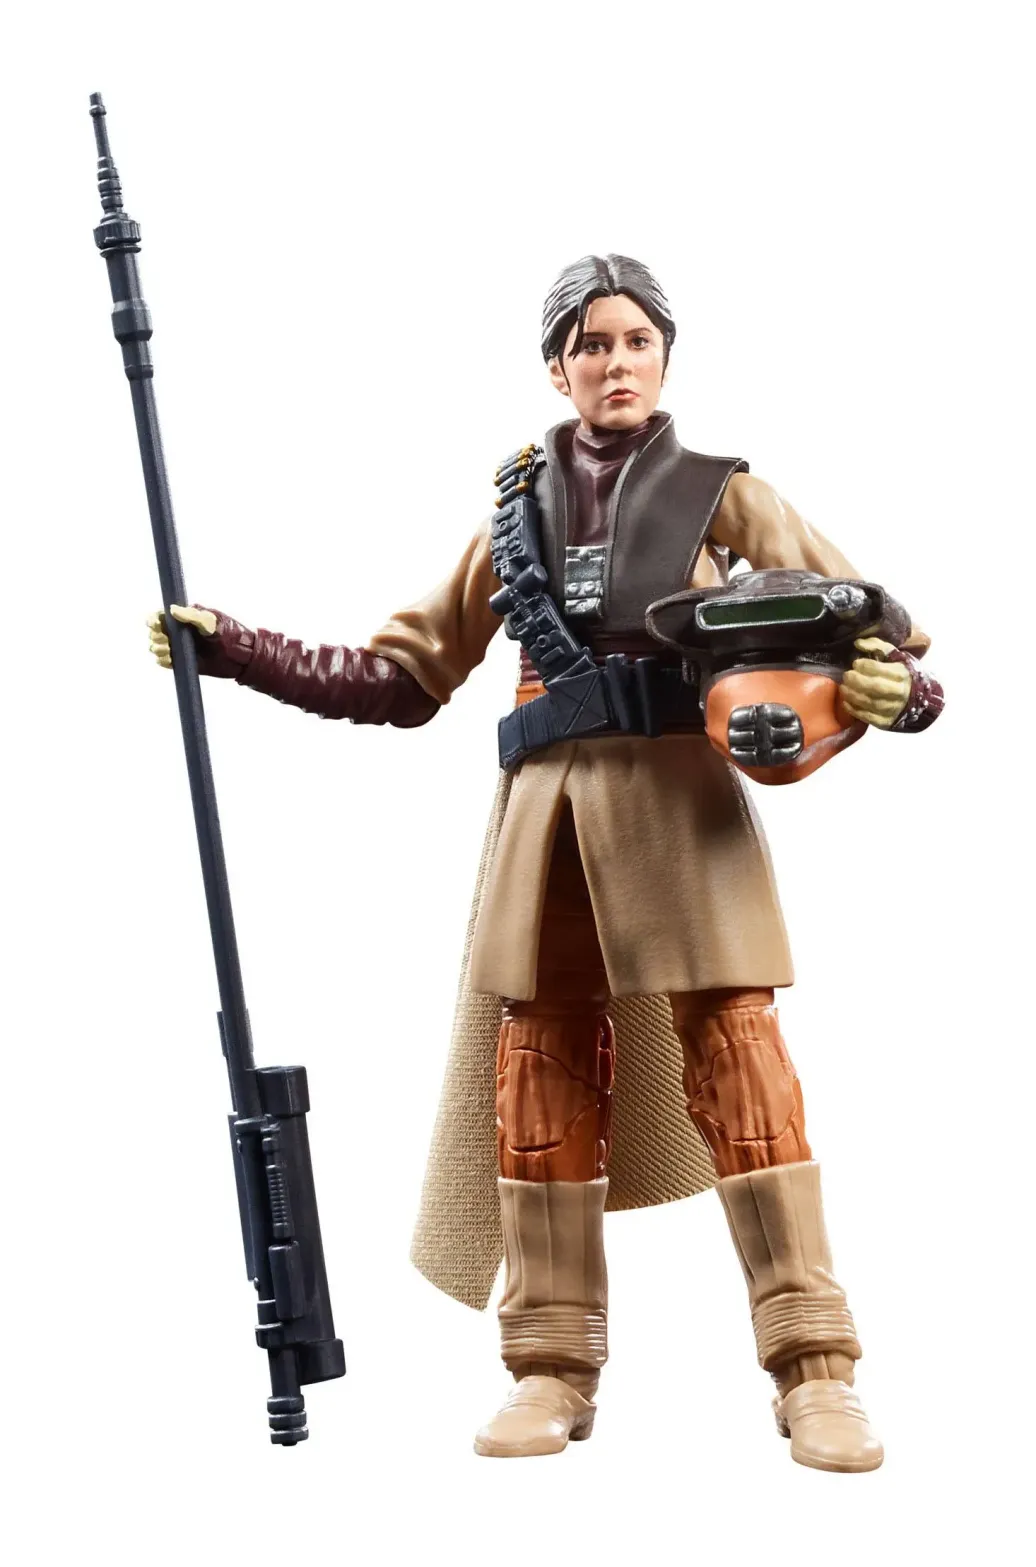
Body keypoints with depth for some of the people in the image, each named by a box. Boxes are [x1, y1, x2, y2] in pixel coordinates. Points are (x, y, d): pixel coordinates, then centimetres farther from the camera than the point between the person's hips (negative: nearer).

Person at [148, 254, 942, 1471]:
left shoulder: (718, 492, 9)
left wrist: (889, 686, -20)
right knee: (538, 1074, 2)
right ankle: (554, 1369, 9)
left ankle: (814, 1371, -8)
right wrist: (234, 651, 11)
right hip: (545, 805, 4)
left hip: (678, 796, -3)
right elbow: (400, 677, 18)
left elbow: (875, 628, 4)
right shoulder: (516, 511, 18)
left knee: (736, 1063, -11)